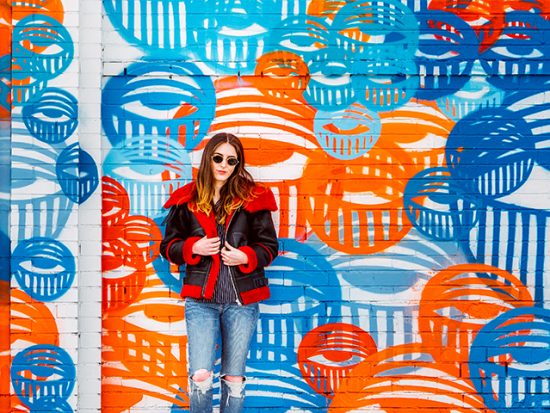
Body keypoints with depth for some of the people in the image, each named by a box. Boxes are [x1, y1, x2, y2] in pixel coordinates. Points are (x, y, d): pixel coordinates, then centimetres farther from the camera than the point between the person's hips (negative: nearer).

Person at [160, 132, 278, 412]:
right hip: (201, 298, 0)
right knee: (200, 375, -11)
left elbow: (269, 247, 7)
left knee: (234, 377, 8)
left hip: (241, 299, 1)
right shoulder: (186, 200, 4)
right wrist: (194, 248, -10)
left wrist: (245, 257, -12)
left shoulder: (252, 198, 2)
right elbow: (168, 247, 9)